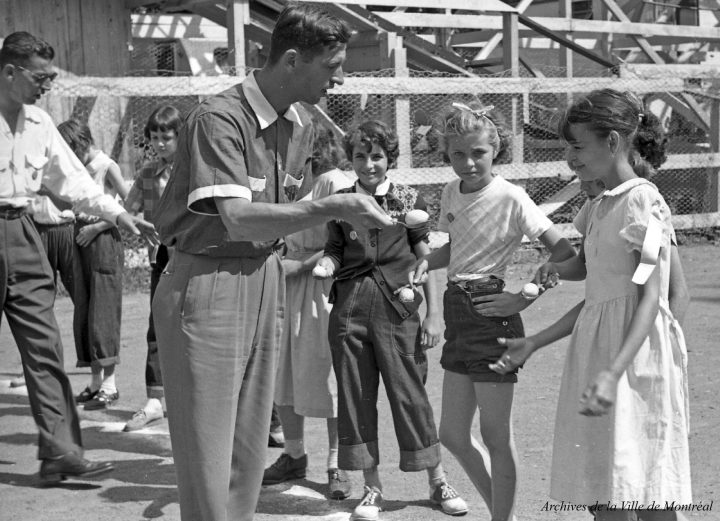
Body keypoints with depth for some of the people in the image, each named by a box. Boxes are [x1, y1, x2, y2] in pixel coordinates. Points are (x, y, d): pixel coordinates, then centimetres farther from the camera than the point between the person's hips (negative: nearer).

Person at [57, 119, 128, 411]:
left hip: (104, 240, -7)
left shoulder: (107, 167, -9)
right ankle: (96, 381, 14)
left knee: (102, 310, -7)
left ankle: (109, 384, -3)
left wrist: (95, 227, -13)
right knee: (83, 312, 7)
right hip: (82, 240, 7)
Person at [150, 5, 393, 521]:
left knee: (249, 450, 13)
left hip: (267, 281, 8)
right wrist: (334, 207, -30)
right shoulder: (220, 119, -18)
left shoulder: (301, 125, 9)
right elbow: (238, 219, -27)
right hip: (208, 283, -8)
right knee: (206, 455, -2)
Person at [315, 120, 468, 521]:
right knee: (356, 396, 5)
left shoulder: (409, 200, 2)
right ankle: (373, 488, 18)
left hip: (397, 306, -2)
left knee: (410, 394, 1)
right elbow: (336, 250, 13)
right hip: (350, 305, 3)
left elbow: (425, 259, 3)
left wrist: (434, 314, -1)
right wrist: (327, 262, -11)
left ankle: (439, 481, 17)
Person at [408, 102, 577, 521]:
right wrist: (427, 262, 3)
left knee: (496, 436, 3)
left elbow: (564, 252, -17)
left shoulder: (510, 198, -15)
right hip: (458, 312, 8)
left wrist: (525, 297, -20)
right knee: (453, 434, 13)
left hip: (491, 313, -8)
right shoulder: (452, 193, 6)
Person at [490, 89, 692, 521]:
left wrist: (613, 372, -28)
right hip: (595, 348, 8)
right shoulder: (600, 208, 16)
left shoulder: (642, 201, -10)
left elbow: (651, 299, -17)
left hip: (635, 356, -8)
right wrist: (533, 344, 14)